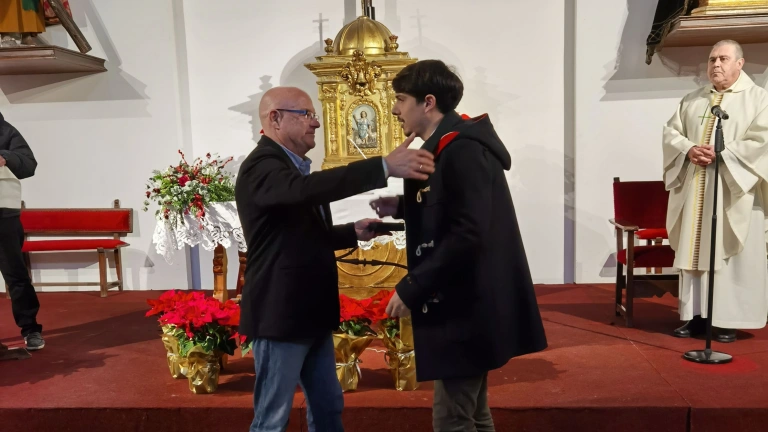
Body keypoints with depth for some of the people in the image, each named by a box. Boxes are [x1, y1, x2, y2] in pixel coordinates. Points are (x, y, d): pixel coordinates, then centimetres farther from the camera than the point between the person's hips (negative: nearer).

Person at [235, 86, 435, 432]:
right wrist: (385, 166, -43)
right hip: (280, 313, -9)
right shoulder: (261, 166, -17)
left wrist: (354, 231, 5)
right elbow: (306, 188, -39)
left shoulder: (292, 166, 14)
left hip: (310, 311, 10)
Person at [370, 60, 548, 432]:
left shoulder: (462, 151, -18)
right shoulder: (450, 147, 13)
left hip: (467, 308, -10)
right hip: (463, 304, 10)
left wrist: (410, 289, -21)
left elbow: (468, 235, -26)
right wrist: (403, 208, 8)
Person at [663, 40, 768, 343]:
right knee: (694, 251, 4)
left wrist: (721, 154, -17)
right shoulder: (692, 100, 16)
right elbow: (671, 133, 9)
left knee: (730, 255, -1)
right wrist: (689, 150, -10)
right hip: (694, 190, 4)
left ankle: (728, 320, 6)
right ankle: (696, 315, 10)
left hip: (733, 190, -4)